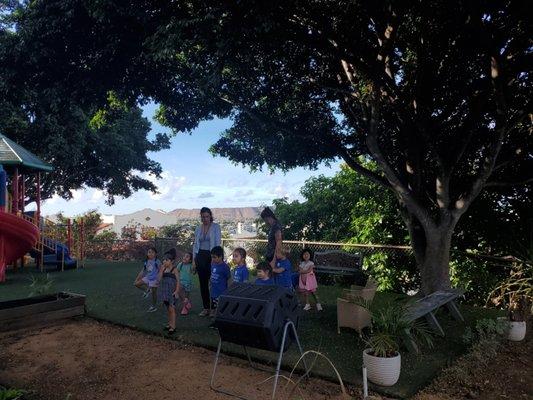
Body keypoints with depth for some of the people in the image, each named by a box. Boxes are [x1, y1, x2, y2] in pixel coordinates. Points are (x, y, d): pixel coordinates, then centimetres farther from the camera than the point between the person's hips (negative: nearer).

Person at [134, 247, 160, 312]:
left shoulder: (157, 262, -14)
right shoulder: (146, 262, 3)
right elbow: (142, 271, 9)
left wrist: (158, 280, -24)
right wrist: (137, 279, 5)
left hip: (154, 279, -6)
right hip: (147, 278, 6)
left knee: (154, 292, 5)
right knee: (136, 284, -6)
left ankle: (154, 306, 22)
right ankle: (147, 290, 13)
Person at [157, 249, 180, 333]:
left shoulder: (174, 269, -11)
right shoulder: (164, 269, 6)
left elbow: (178, 281, -12)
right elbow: (160, 279, -4)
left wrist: (177, 291, -18)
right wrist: (161, 269, -7)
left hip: (172, 291, -6)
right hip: (165, 291, 6)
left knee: (171, 309, -5)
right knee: (168, 308, 16)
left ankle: (173, 326, 1)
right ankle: (170, 323, 28)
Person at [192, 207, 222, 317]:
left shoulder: (216, 227, 1)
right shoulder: (198, 229, 13)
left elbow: (218, 243, -5)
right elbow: (195, 244, 16)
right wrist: (194, 259, 8)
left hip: (211, 256, -4)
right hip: (200, 256, 5)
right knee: (203, 283, 7)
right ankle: (206, 308, 16)